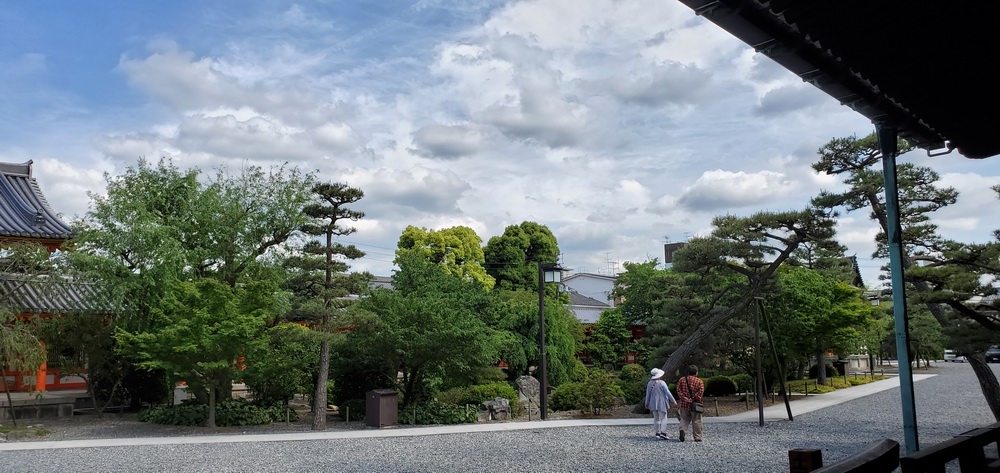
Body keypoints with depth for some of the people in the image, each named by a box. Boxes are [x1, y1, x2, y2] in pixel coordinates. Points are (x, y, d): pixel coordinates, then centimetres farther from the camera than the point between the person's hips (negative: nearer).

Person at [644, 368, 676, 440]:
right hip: (662, 404, -5)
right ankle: (662, 433, -12)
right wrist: (673, 401, -2)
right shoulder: (661, 383, -14)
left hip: (653, 403, 5)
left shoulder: (649, 383, 1)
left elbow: (648, 394, 7)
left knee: (656, 418, 14)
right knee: (663, 418, -3)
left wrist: (647, 403, 18)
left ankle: (657, 433, 15)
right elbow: (668, 393, -12)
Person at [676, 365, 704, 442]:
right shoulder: (699, 381, -1)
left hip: (684, 404, 2)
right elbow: (701, 391, -13)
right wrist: (694, 399, -12)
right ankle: (697, 437, 11)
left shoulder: (681, 380, 6)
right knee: (696, 421, 7)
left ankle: (682, 430, -14)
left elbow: (678, 390, -3)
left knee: (684, 419, 12)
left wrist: (684, 398, -9)